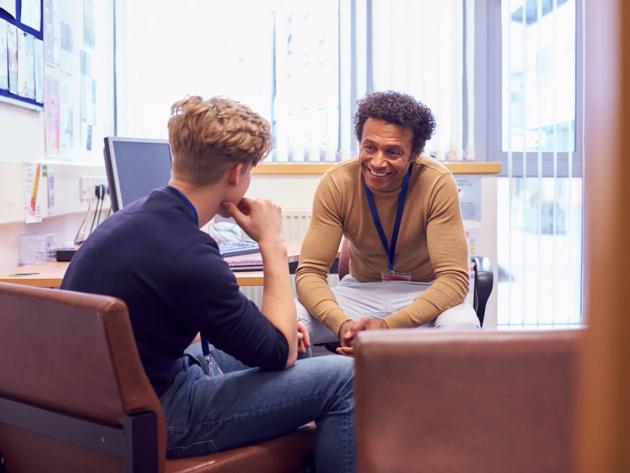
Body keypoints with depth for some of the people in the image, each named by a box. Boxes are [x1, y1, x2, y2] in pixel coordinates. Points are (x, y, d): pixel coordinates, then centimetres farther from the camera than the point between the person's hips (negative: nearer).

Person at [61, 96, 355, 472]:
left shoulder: (138, 216, 2)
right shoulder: (187, 254, -27)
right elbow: (281, 352, -15)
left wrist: (275, 326, 6)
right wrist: (274, 244, -10)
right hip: (153, 417, -10)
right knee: (343, 379, -11)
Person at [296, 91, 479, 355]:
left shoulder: (437, 183, -21)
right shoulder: (336, 183, -16)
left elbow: (454, 278, -24)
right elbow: (310, 272, -17)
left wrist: (388, 326, -38)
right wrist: (342, 324, -38)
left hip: (424, 293, -1)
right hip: (361, 290, 1)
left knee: (462, 326, -35)